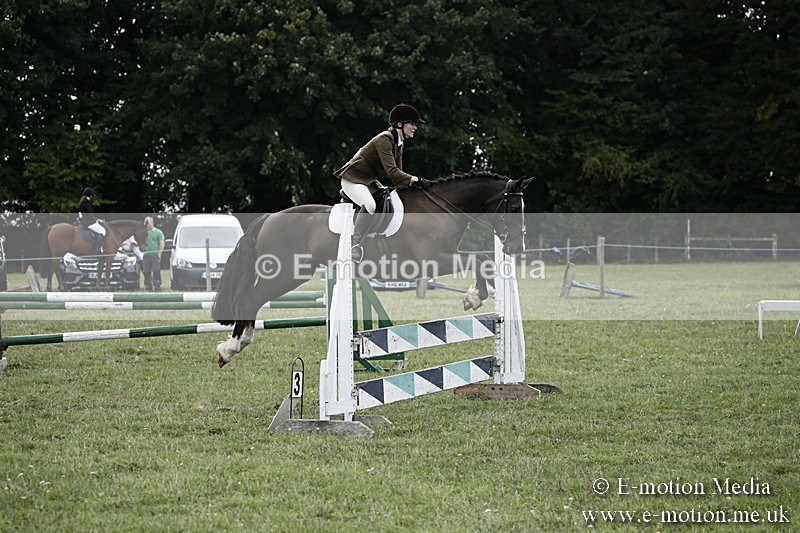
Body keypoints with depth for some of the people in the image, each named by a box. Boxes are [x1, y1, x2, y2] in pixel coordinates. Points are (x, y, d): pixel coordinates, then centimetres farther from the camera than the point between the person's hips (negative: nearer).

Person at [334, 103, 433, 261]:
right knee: (369, 205, -34)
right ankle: (355, 244, -32)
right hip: (353, 180, -11)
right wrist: (417, 180, -35)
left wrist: (411, 185, -7)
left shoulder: (399, 143, 8)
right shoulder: (384, 139, -23)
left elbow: (397, 172, 11)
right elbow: (392, 171, -31)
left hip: (369, 181, 11)